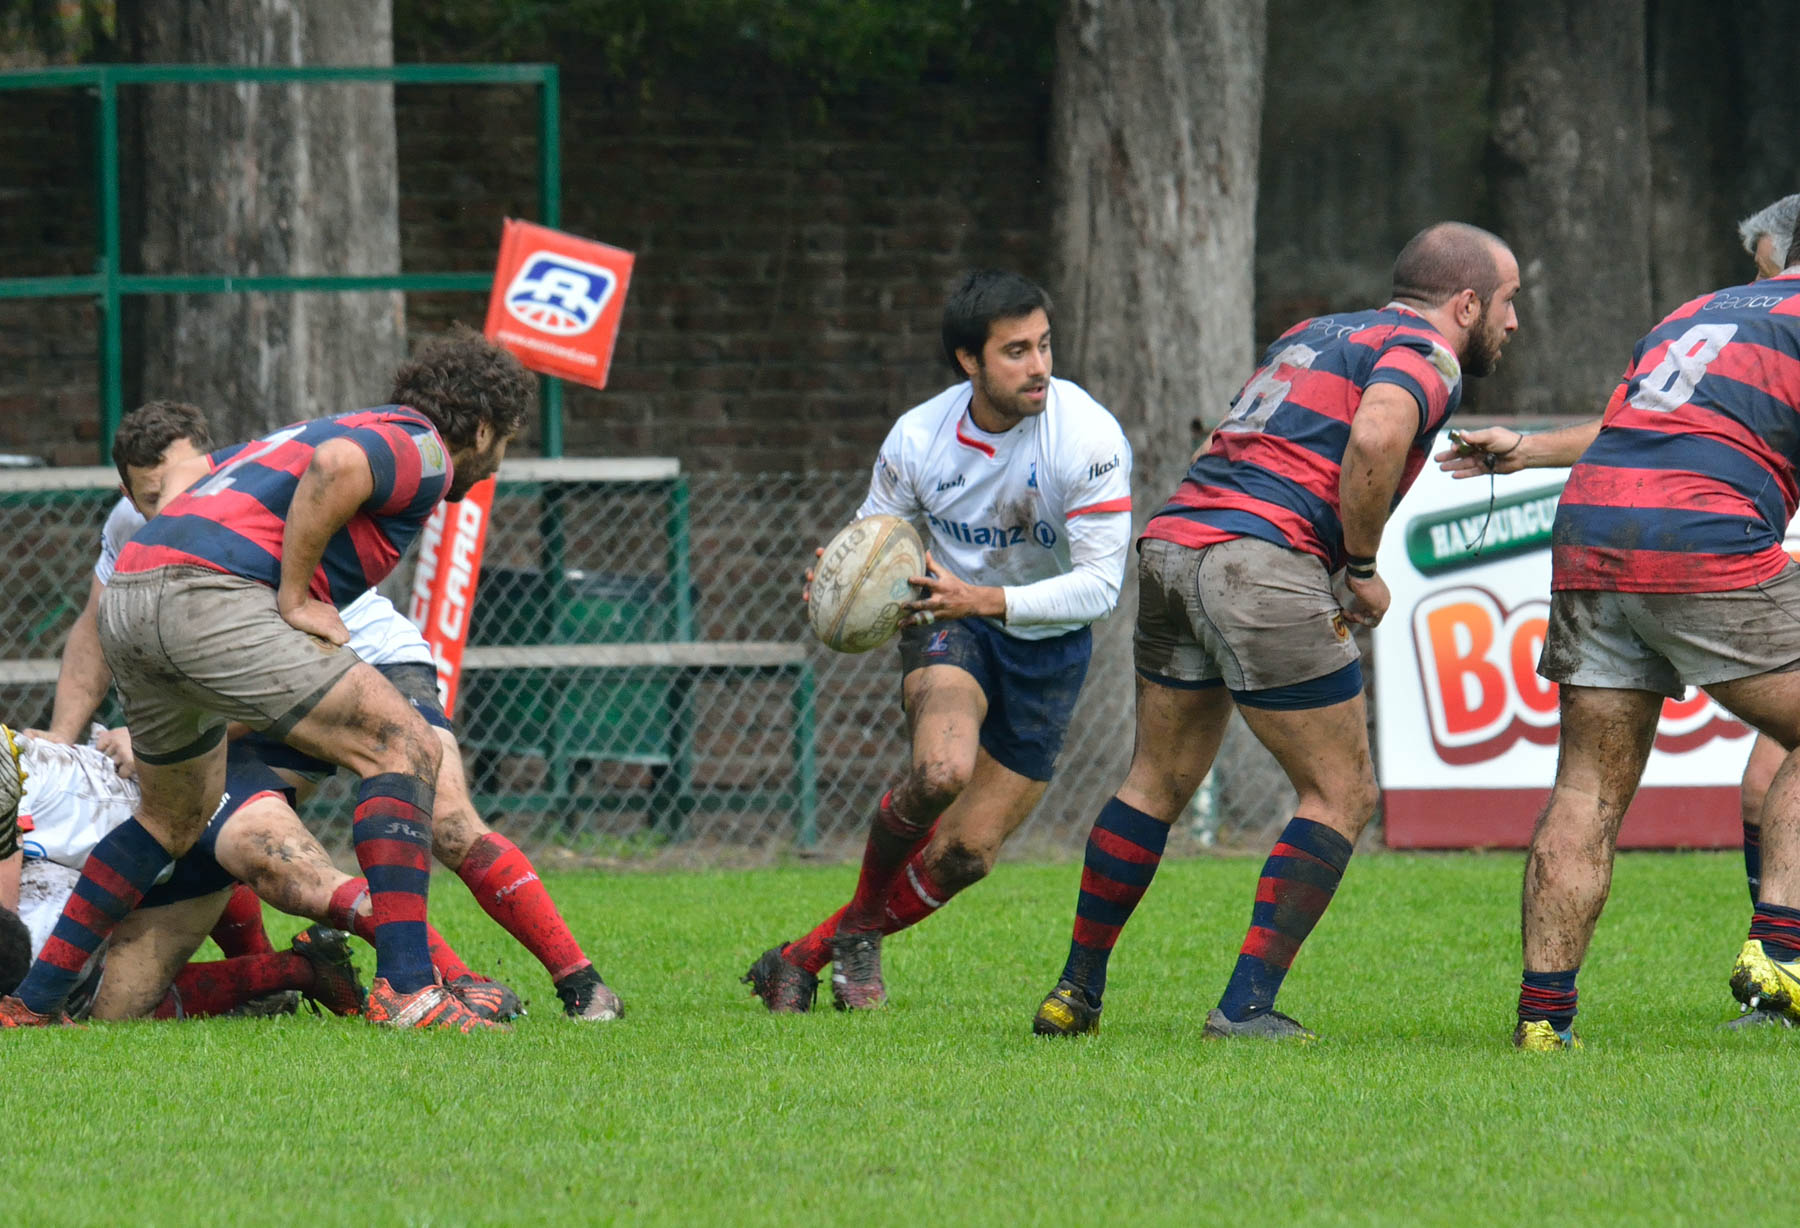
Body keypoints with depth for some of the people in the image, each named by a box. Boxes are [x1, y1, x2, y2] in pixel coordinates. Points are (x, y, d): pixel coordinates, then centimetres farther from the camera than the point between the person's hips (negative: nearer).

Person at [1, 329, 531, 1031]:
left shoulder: (363, 427, 33)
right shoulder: (423, 450, 4)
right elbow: (336, 467, -20)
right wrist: (294, 599, -12)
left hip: (123, 606, 9)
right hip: (211, 597, -9)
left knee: (176, 817, 29)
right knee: (403, 749, -8)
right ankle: (407, 990, -19)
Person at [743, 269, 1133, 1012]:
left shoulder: (1088, 438, -22)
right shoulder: (917, 438, -13)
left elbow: (1100, 585, -25)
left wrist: (984, 599, -37)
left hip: (1049, 645, 0)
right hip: (949, 624, 0)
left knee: (965, 855, -2)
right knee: (941, 770, -32)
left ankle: (805, 957, 18)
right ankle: (861, 924, -5)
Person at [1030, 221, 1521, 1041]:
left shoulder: (1317, 331, 26)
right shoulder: (1425, 355, -1)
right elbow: (1374, 439, -22)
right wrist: (1362, 567, -9)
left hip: (1173, 536, 8)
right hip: (1259, 564, -8)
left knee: (1157, 784, 21)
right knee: (1340, 795, 2)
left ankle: (1074, 994, 25)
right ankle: (1247, 1006, -5)